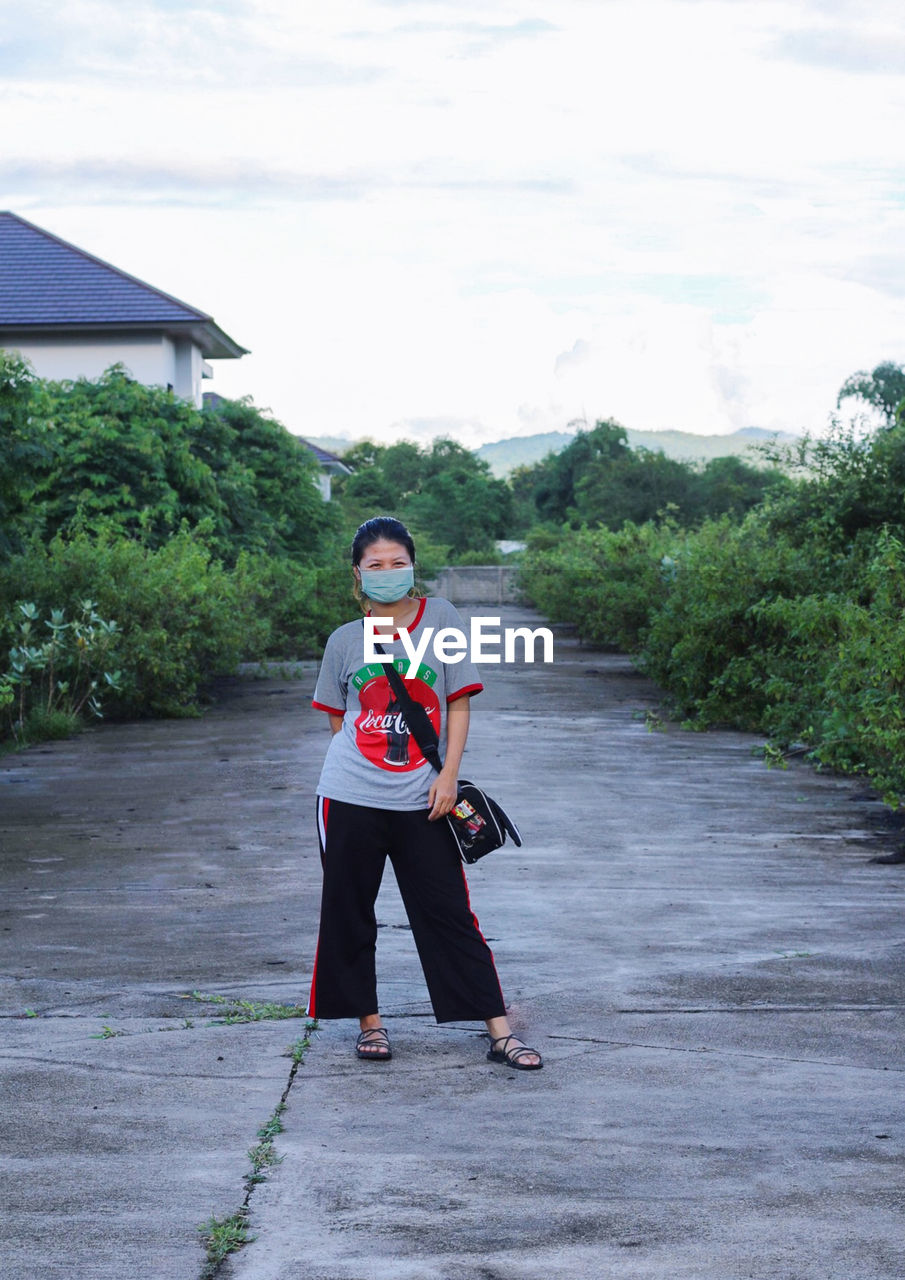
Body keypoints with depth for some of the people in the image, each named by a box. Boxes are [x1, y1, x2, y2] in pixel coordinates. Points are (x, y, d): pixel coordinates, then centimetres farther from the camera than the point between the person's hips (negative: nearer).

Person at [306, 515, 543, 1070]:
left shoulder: (441, 618, 2)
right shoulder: (345, 640, 5)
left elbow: (459, 701, 2)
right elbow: (338, 718, 14)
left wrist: (448, 774, -6)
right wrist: (362, 763, 1)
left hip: (423, 803, -2)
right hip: (351, 798, 2)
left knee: (450, 914, 0)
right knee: (348, 914, 7)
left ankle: (500, 1032, 5)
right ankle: (369, 1021, 24)